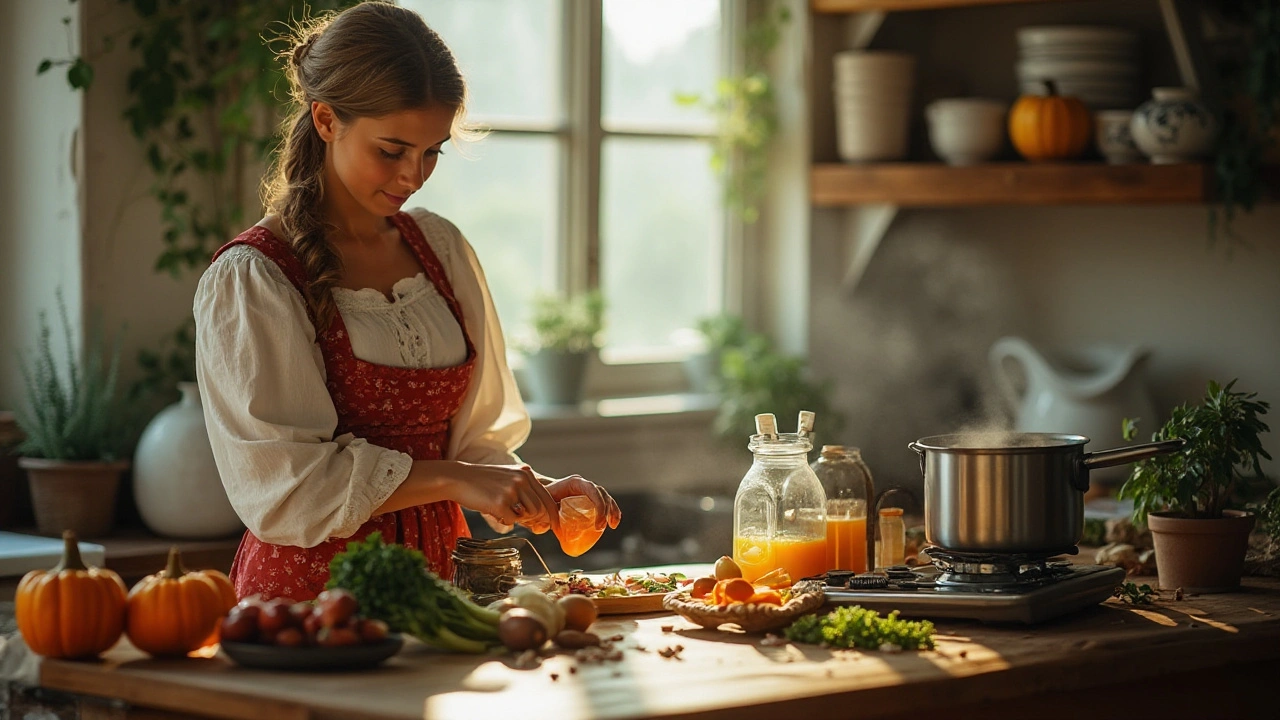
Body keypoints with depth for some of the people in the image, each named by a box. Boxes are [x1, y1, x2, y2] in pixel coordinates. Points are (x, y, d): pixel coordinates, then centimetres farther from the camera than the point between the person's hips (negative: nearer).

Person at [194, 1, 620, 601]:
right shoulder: (248, 280, -5)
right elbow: (282, 483, -11)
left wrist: (533, 492, -2)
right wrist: (453, 480, -17)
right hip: (307, 585, -5)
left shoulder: (443, 249, 13)